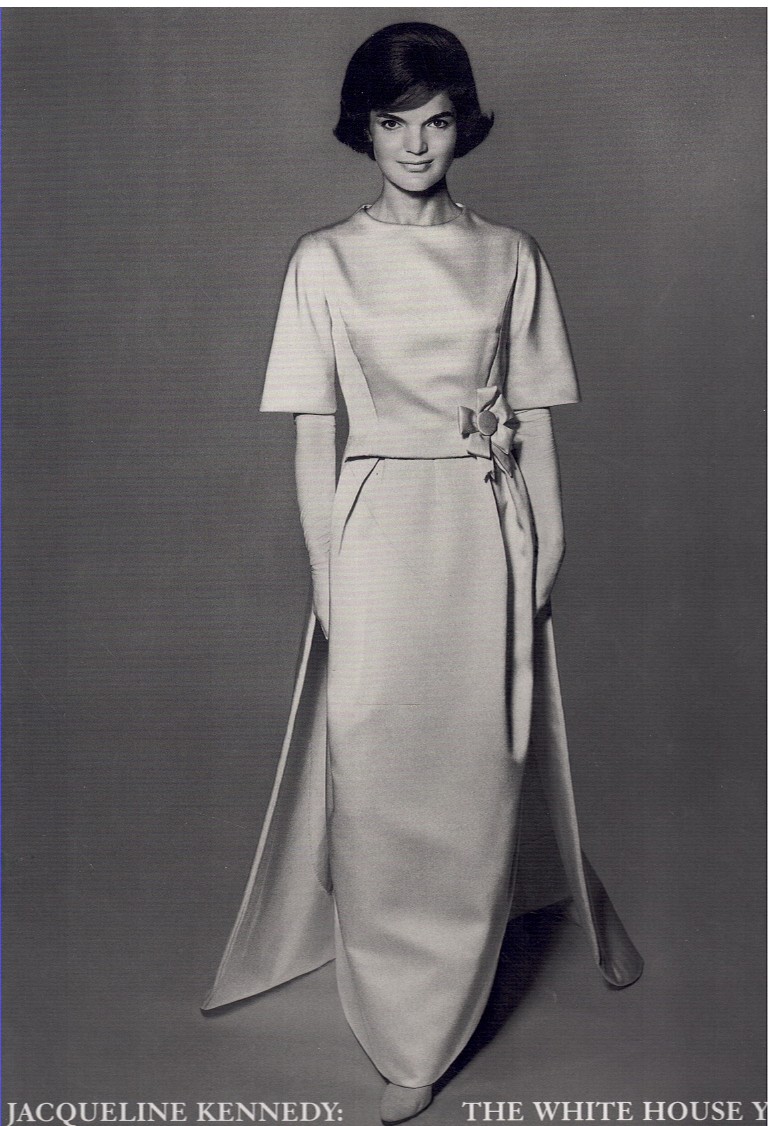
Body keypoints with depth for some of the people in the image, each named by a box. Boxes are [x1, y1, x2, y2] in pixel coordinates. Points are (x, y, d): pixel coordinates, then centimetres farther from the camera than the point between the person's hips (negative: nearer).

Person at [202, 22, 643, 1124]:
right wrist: (327, 576, -4)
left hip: (490, 533, 1)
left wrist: (547, 563, 1)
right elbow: (313, 434, 2)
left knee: (483, 766, 7)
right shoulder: (325, 260, 4)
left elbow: (537, 423, 7)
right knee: (379, 775, 2)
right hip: (379, 530, 0)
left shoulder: (510, 257, 7)